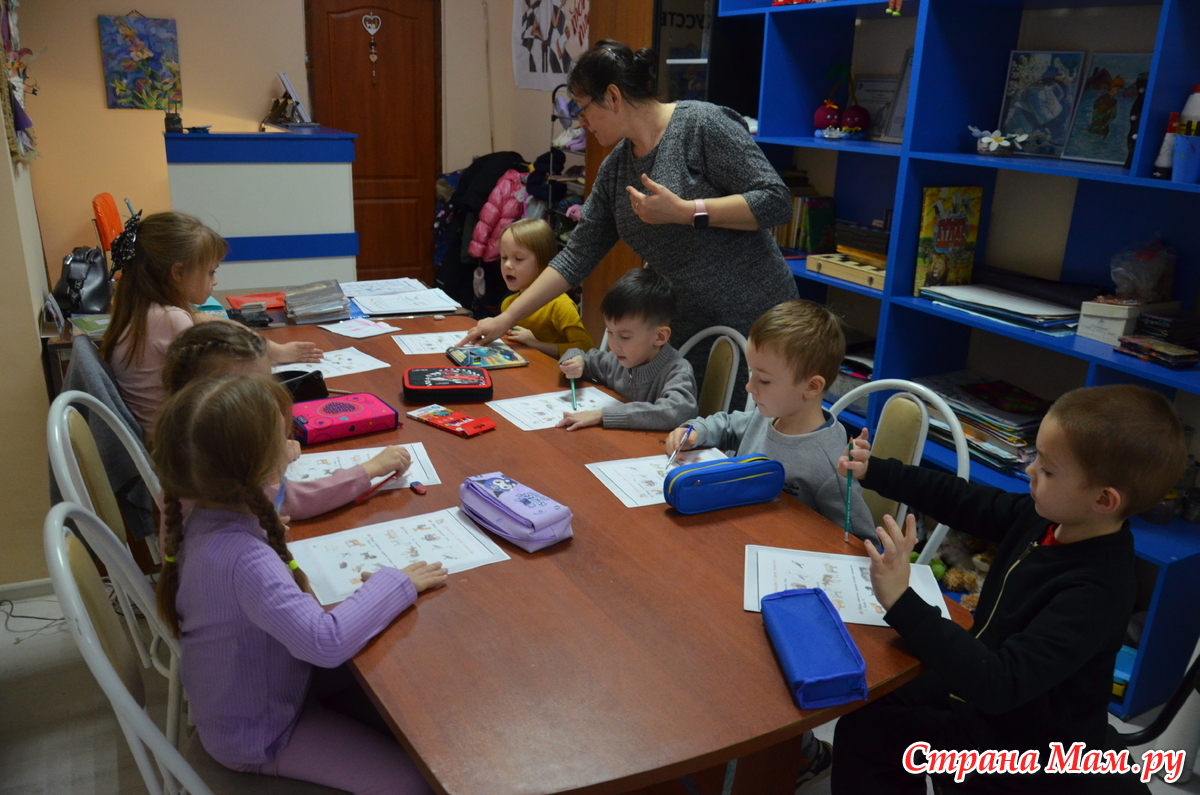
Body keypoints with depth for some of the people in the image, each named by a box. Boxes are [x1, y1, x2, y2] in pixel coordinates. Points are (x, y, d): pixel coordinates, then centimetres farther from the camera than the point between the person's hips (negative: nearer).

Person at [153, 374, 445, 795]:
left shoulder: (209, 515, -9)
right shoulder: (242, 559, -39)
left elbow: (273, 501, 14)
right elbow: (326, 641, -46)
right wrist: (396, 584, -32)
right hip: (259, 737, -9)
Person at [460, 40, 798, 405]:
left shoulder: (703, 125, -10)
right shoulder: (614, 169, 9)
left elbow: (776, 200, -14)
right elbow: (577, 256, 11)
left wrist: (684, 211, -20)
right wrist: (506, 319, 8)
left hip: (753, 327, -6)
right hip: (686, 336, 6)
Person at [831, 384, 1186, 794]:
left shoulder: (1096, 591, -33)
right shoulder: (1047, 515, -10)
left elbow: (1000, 685, -39)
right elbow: (965, 500, 6)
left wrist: (902, 603, -46)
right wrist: (875, 471, 4)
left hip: (1024, 751, -7)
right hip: (985, 674, 7)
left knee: (861, 730, -12)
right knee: (875, 699, 15)